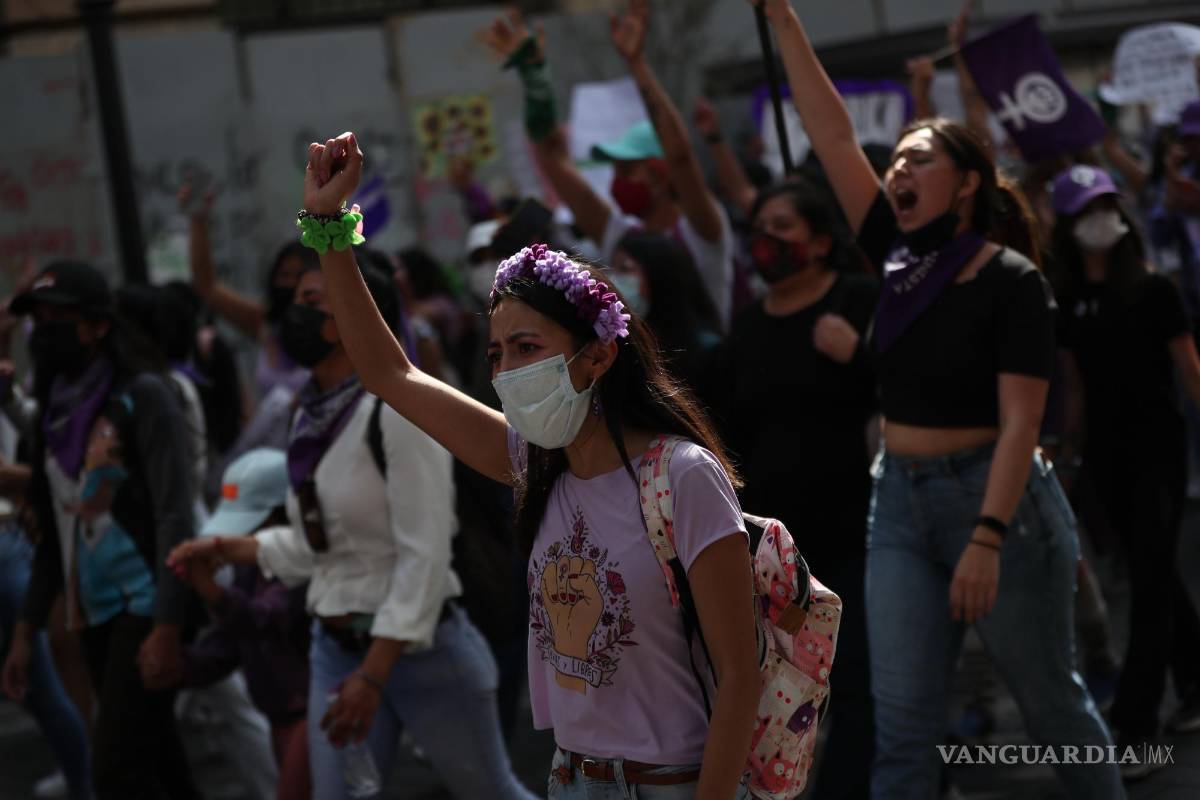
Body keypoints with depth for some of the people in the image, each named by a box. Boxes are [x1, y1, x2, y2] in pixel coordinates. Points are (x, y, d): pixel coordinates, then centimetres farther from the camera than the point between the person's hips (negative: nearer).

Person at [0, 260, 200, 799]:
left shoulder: (141, 395, -8)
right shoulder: (56, 410, 13)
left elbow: (174, 518, -14)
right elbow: (55, 531, 17)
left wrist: (167, 627, -20)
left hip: (145, 609, -7)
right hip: (95, 614, 7)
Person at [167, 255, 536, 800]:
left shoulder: (397, 408, -16)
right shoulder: (310, 418, 7)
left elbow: (425, 555, -20)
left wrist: (374, 674, -24)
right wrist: (225, 548, 9)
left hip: (421, 647, -7)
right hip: (335, 650, 7)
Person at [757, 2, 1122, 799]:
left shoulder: (1012, 282, -11)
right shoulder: (900, 260, 5)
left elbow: (1020, 423, -17)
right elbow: (834, 136, 3)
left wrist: (987, 538, -25)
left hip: (993, 499, -5)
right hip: (900, 501, 6)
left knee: (1051, 700, 9)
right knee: (903, 720, 0)